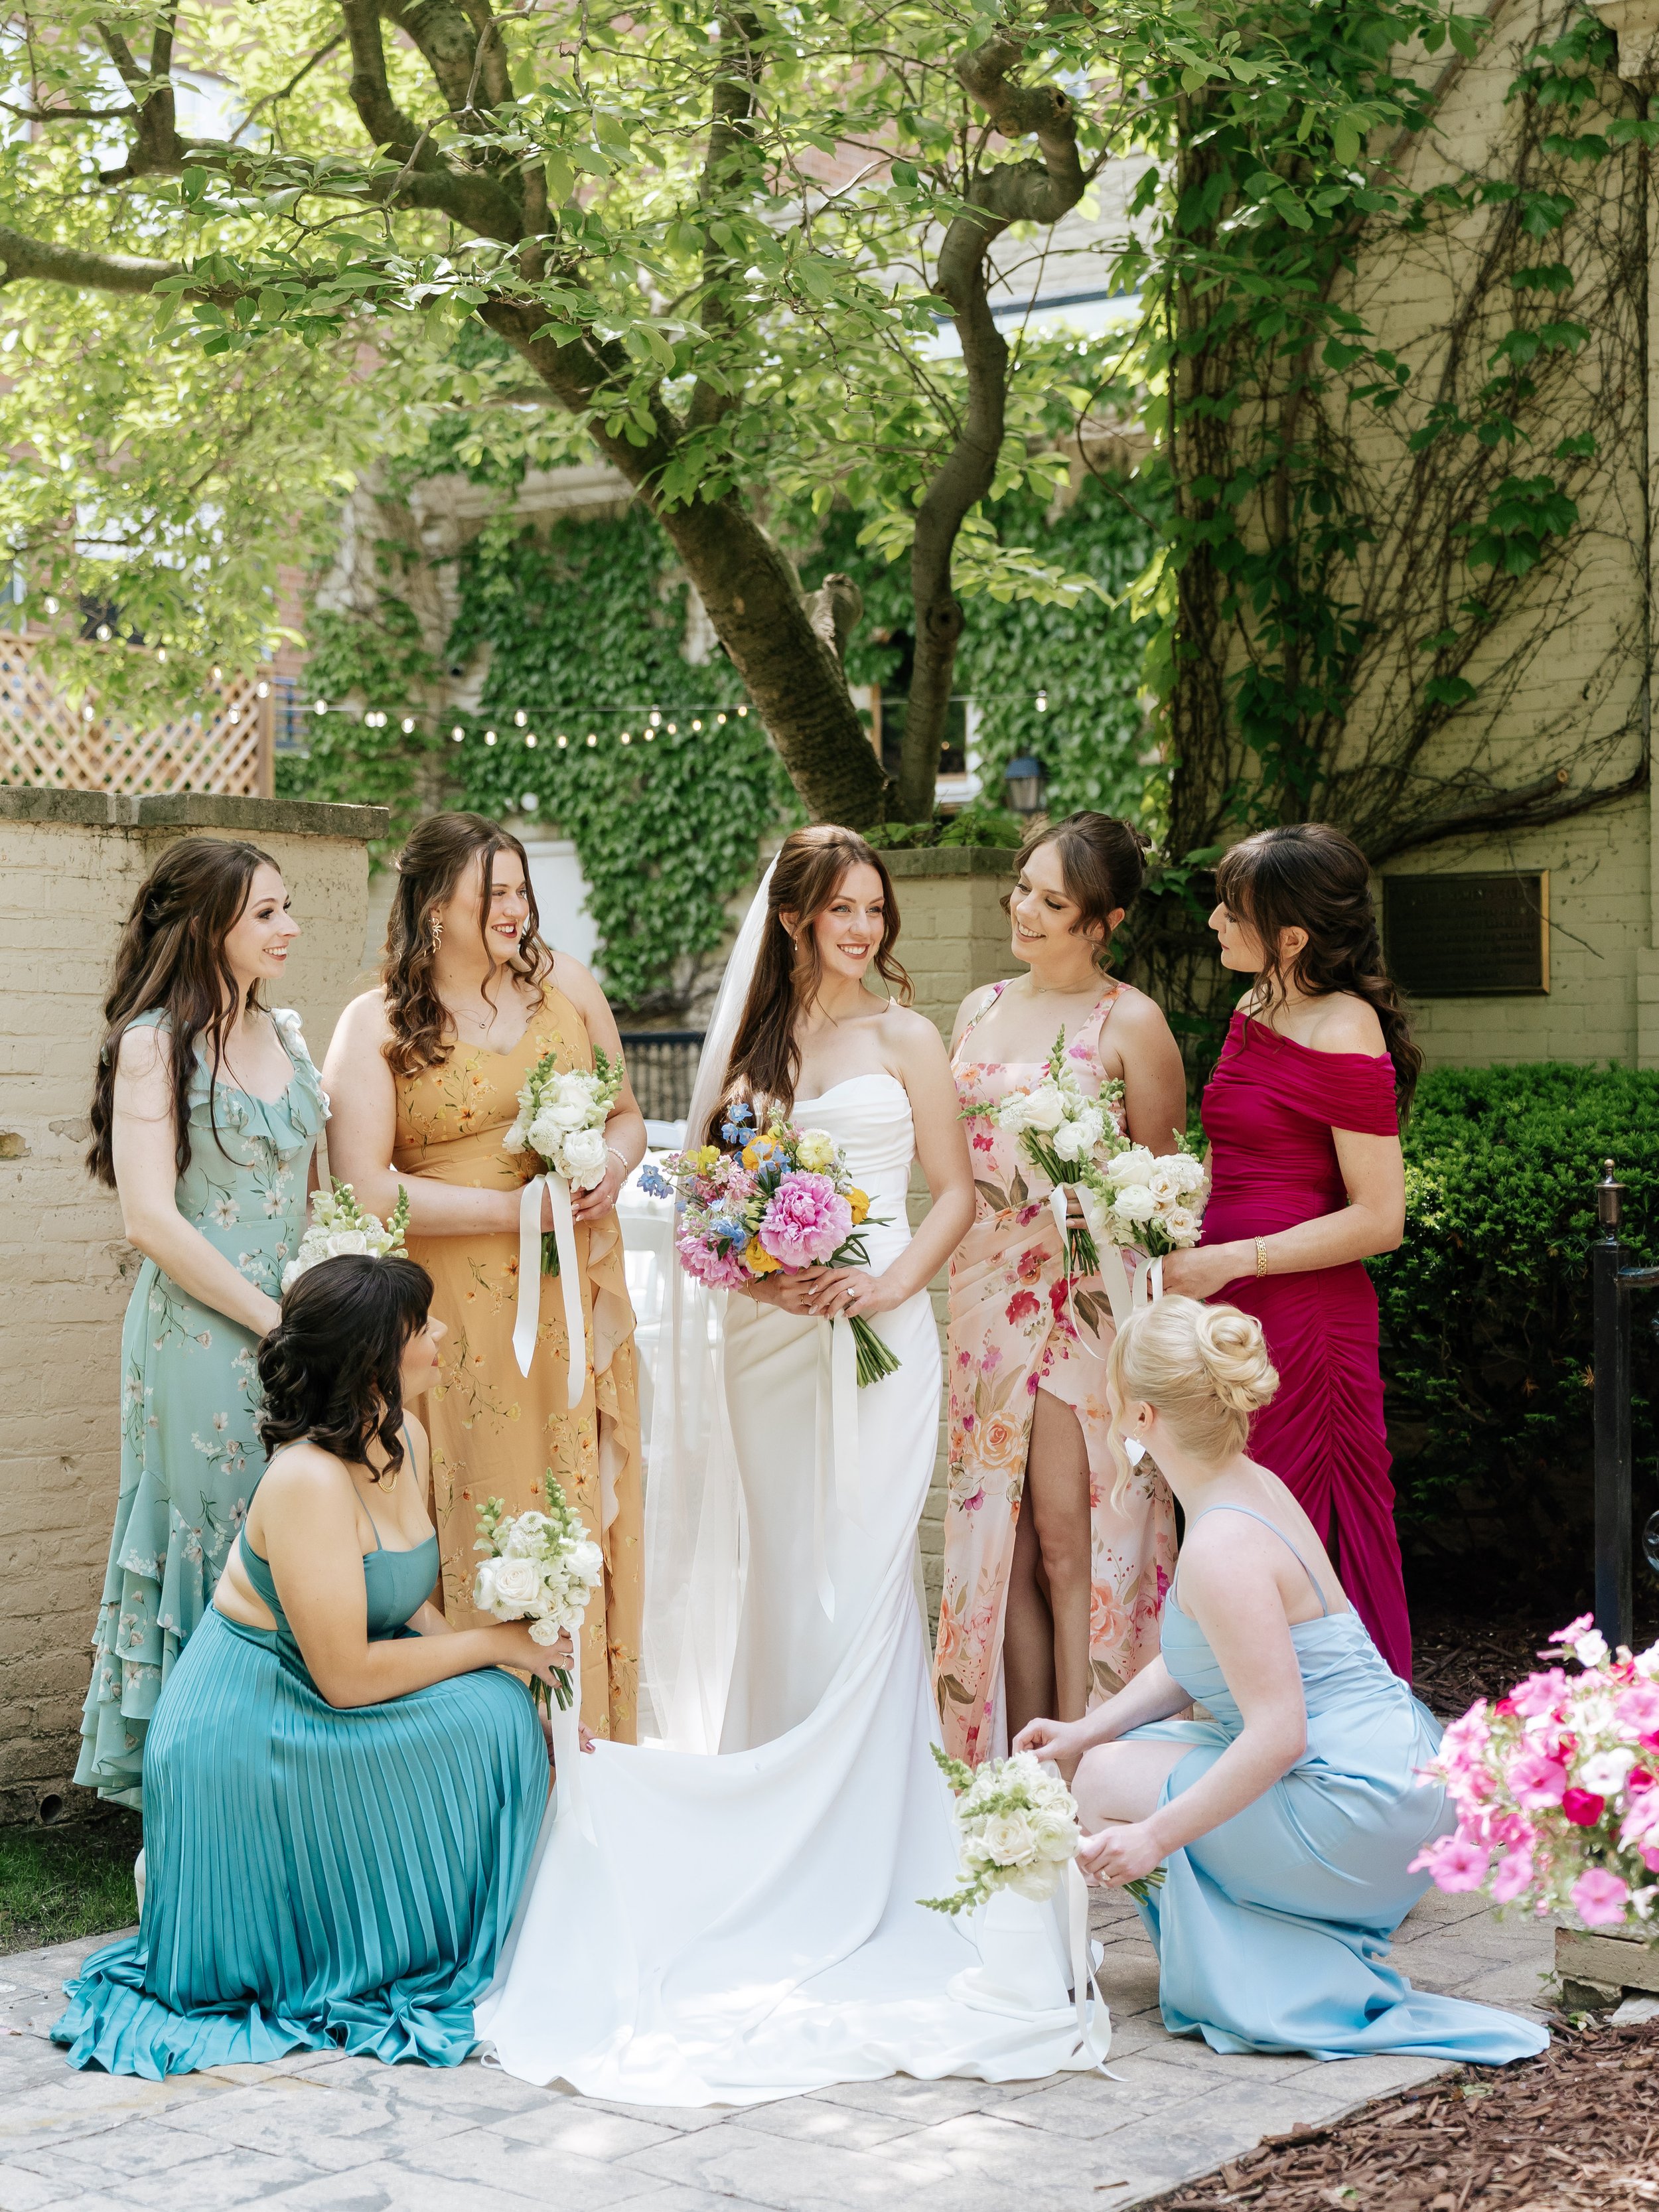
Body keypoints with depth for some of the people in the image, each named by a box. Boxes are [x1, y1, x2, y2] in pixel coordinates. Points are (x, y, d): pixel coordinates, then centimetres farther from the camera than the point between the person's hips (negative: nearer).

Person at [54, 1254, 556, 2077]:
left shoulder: (406, 1441, 3)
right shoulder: (308, 1482, -25)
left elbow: (407, 1605, 10)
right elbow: (346, 1674, -25)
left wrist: (521, 1670, -6)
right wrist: (495, 1645, -14)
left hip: (315, 1716, 9)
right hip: (247, 1730, -9)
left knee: (501, 1713, -10)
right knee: (483, 1719, -19)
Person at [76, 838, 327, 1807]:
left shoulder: (288, 1035, 9)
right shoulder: (154, 1044, -11)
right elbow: (151, 1219, -17)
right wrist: (274, 1320, -15)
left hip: (294, 1326, 6)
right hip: (203, 1336, -6)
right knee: (219, 1544, 3)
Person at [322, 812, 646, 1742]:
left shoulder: (564, 981, 10)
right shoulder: (376, 1026, -2)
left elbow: (627, 1114, 17)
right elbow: (367, 1188, -11)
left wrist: (612, 1166, -6)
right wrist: (519, 1209, -14)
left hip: (578, 1301, 4)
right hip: (460, 1311, -4)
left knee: (588, 1519, 5)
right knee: (484, 1529, -3)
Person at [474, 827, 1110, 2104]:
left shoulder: (904, 1037, 5)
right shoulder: (741, 1041, 12)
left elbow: (956, 1190, 3)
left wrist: (893, 1281, -12)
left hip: (873, 1334, -3)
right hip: (761, 1333, 3)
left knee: (856, 1575, -5)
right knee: (770, 1574, 5)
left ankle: (867, 1844, 0)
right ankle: (773, 1835, 13)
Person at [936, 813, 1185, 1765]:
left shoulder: (1132, 1023, -4)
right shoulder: (981, 1010, 14)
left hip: (1089, 1303, -6)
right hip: (988, 1296, 6)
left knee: (1072, 1540, -5)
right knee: (1001, 1537, 7)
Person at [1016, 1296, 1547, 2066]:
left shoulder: (1222, 1548, -23)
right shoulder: (1255, 1485, 7)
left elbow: (1277, 1734, -26)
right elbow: (1196, 1664, 16)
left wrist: (1156, 1837, -21)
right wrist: (1087, 1730, 11)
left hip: (1360, 1813, -10)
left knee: (1106, 1783, -4)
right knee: (1110, 1755, 17)